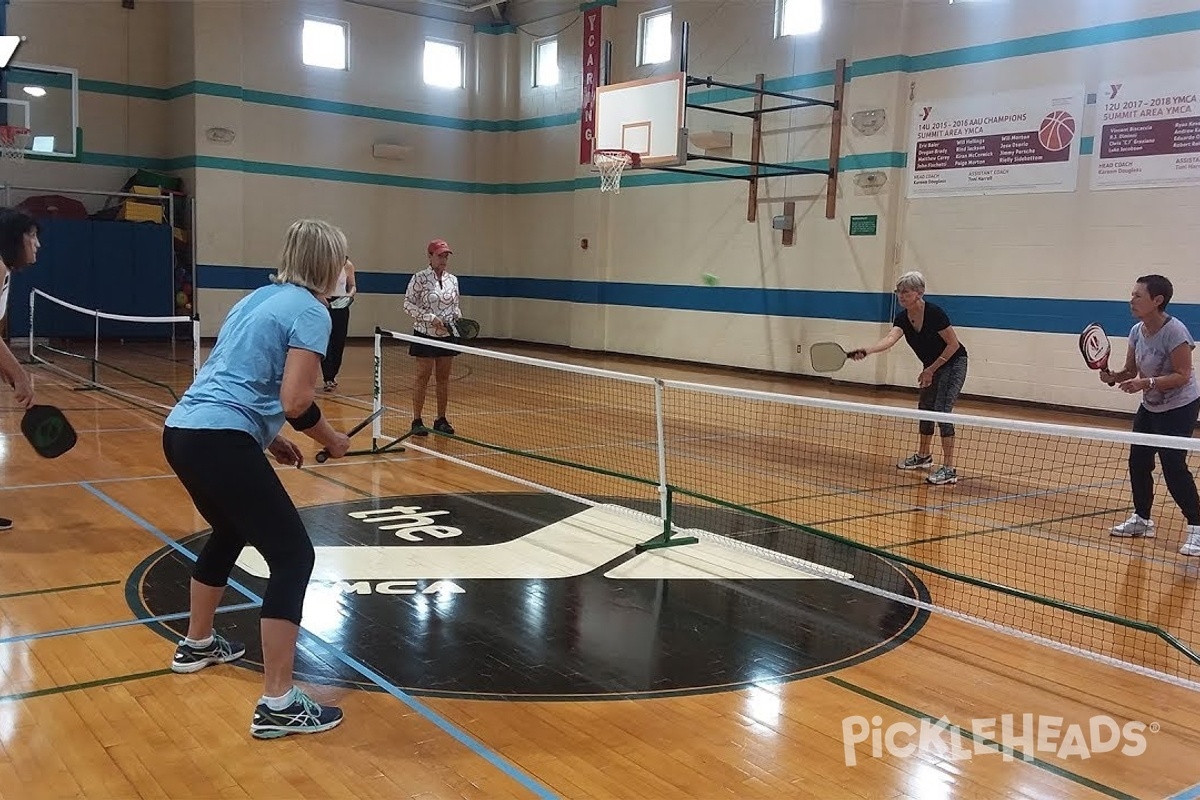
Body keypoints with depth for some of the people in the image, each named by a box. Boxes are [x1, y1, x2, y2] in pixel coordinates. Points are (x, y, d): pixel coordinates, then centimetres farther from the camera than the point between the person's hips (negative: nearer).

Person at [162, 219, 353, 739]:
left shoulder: (258, 298, 20)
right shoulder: (310, 311, -6)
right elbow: (295, 401, -16)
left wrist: (269, 439, 24)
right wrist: (331, 440, 2)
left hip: (182, 431, 10)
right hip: (220, 442, -10)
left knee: (231, 533, 32)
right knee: (293, 556, -4)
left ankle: (197, 644, 49)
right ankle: (278, 704, -5)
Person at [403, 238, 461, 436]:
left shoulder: (453, 280, 8)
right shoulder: (420, 278, -8)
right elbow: (408, 303, -8)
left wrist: (459, 318, -3)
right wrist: (430, 317, -17)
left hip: (447, 335, 5)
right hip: (425, 334, -5)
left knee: (444, 378, 8)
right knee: (423, 378, -1)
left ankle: (441, 420, 17)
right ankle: (417, 421, 6)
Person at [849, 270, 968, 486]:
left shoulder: (934, 312, -26)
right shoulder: (902, 318, -8)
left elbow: (953, 344, -19)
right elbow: (890, 338, -27)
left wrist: (931, 370, -16)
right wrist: (867, 351, -46)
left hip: (954, 363, -8)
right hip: (932, 366, 8)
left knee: (941, 410, -18)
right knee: (925, 408, 16)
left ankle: (949, 469, -18)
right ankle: (923, 456, 36)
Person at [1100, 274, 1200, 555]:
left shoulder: (1175, 331, -24)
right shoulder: (1137, 331, -2)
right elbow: (1131, 370, 4)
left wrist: (1147, 383, -35)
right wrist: (1113, 377, -17)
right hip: (1150, 407, 7)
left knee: (1173, 466, -13)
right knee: (1138, 461, 7)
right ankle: (1142, 519, 23)